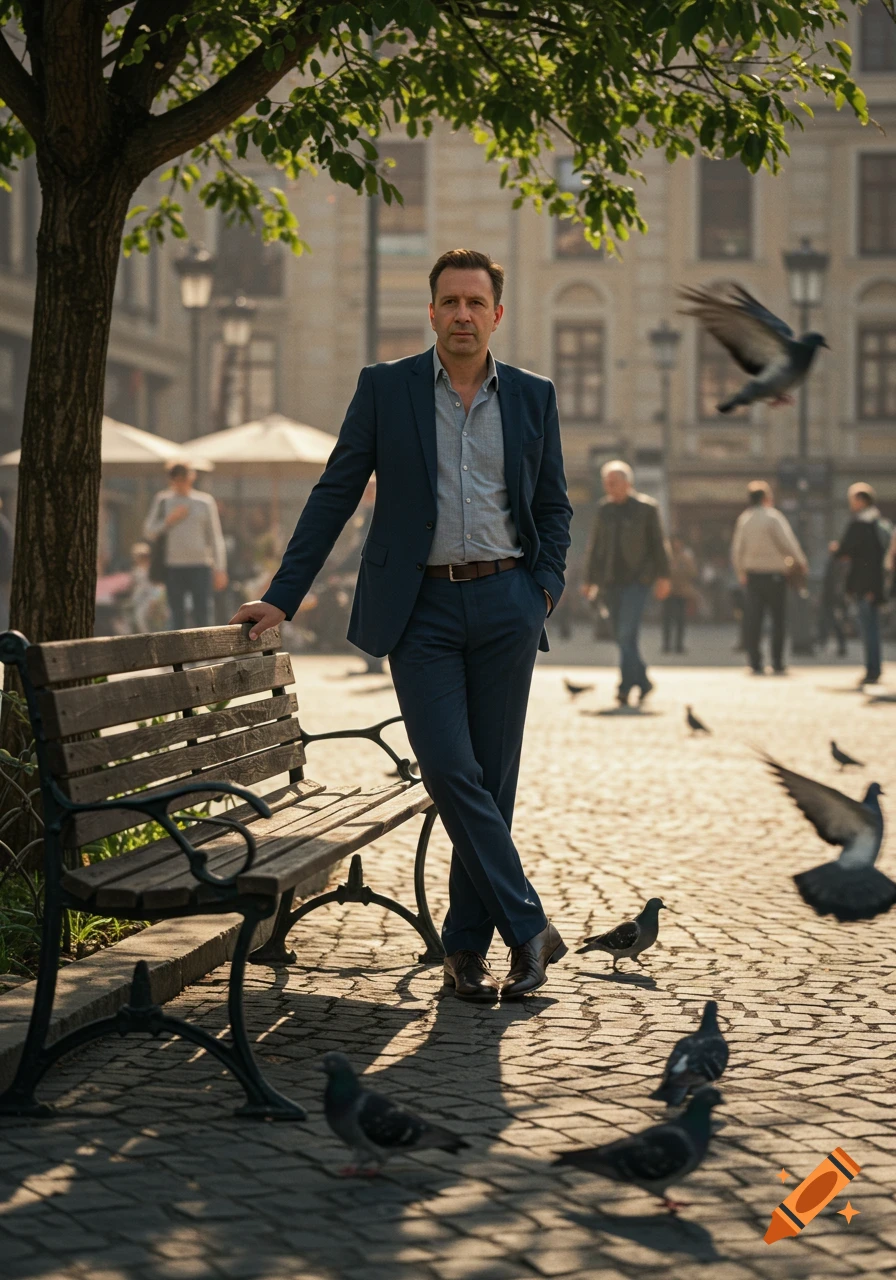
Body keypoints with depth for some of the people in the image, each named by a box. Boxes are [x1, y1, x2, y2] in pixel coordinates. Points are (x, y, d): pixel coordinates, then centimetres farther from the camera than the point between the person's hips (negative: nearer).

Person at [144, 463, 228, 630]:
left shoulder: (205, 501, 6)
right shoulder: (163, 500, 8)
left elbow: (216, 537, 9)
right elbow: (149, 532, 8)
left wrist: (220, 569, 3)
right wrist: (169, 520, -8)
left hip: (201, 567, -1)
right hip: (174, 567, 1)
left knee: (203, 615, -7)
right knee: (177, 618, 2)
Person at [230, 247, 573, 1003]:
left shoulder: (533, 397, 8)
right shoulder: (385, 388, 3)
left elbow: (555, 506, 16)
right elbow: (335, 495, 4)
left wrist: (546, 588, 1)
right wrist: (282, 597, 1)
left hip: (505, 604, 2)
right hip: (421, 608, -2)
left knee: (492, 778, 3)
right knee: (450, 771, -13)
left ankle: (467, 946, 13)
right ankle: (528, 926, -5)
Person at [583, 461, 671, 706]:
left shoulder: (646, 507, -1)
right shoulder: (603, 509, 11)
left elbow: (658, 544, 0)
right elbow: (595, 546, 16)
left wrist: (663, 576, -5)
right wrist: (591, 579, 14)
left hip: (637, 578, -5)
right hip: (611, 580, 5)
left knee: (627, 633, -17)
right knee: (622, 637, 7)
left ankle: (625, 687, -19)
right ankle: (643, 683, 21)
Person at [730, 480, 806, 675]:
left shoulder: (743, 519, 5)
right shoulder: (773, 517, -9)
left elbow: (737, 549, 7)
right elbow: (787, 542, -11)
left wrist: (741, 573, 17)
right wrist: (801, 562, 3)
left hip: (752, 575, 4)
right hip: (774, 573, -4)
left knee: (752, 620, 3)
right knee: (778, 619, 4)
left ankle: (755, 664, 0)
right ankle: (777, 663, 3)